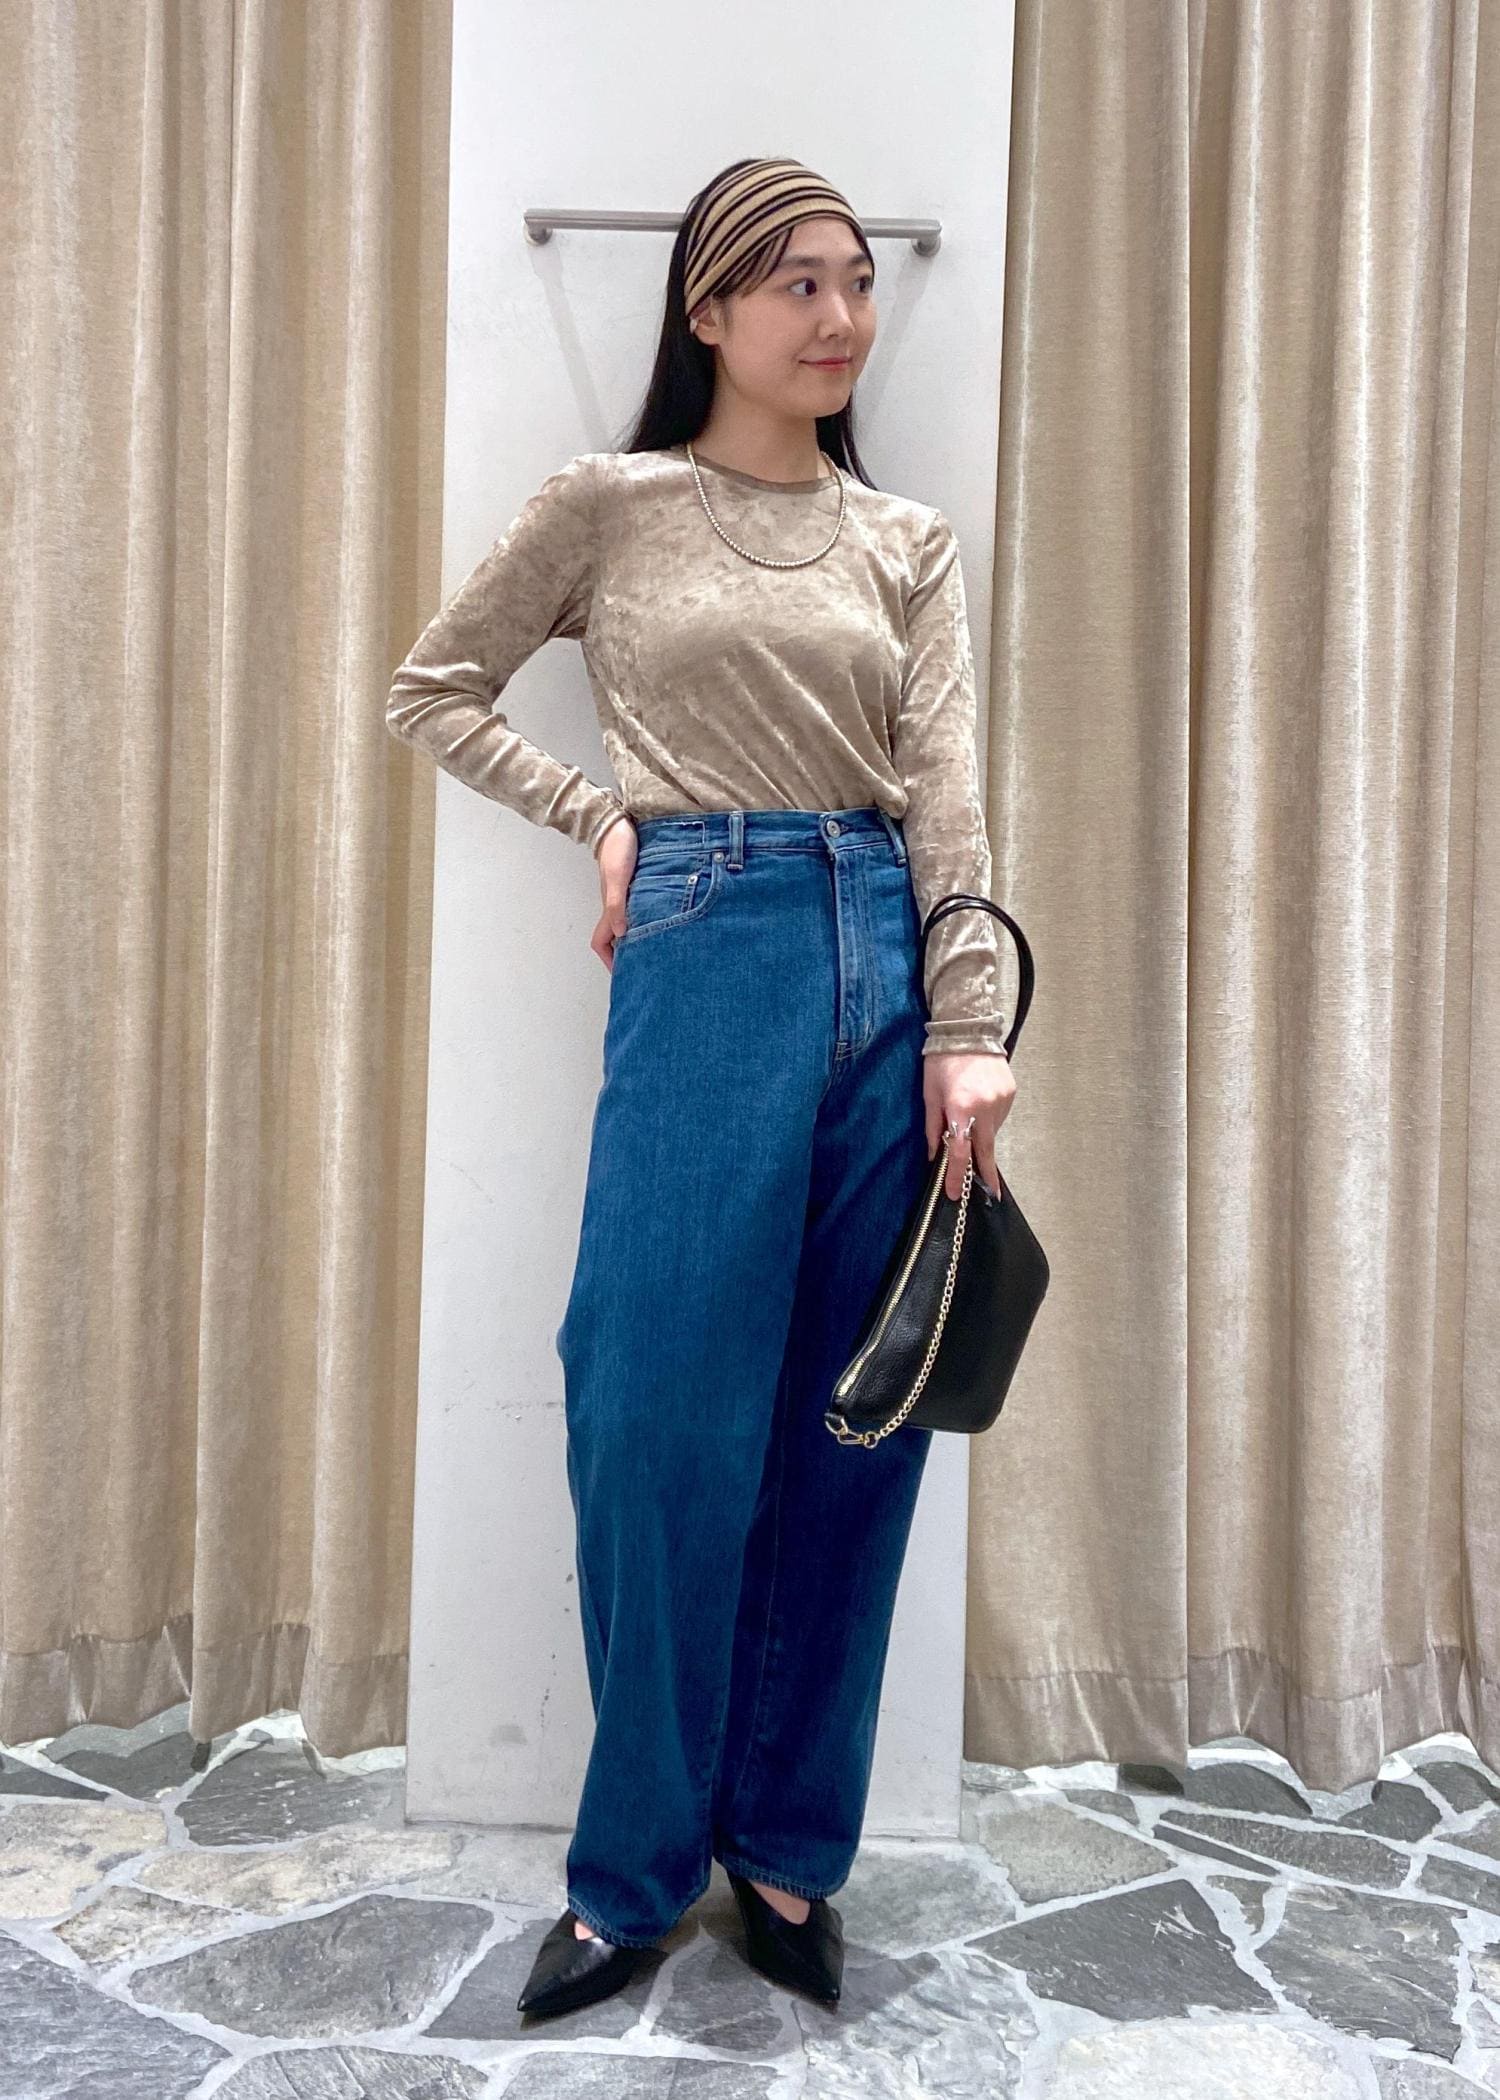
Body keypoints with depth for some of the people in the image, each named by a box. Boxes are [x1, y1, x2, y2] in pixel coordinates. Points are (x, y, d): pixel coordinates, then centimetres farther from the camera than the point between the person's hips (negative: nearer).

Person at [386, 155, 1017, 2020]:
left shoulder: (909, 540, 14)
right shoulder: (608, 507, 8)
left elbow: (948, 790, 3)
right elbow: (432, 693, 14)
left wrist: (970, 1027, -8)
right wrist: (600, 818, 3)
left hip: (893, 962, 3)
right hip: (706, 954, -2)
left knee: (852, 1429, 6)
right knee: (669, 1421, -1)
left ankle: (789, 1848, 26)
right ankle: (634, 1866, 22)